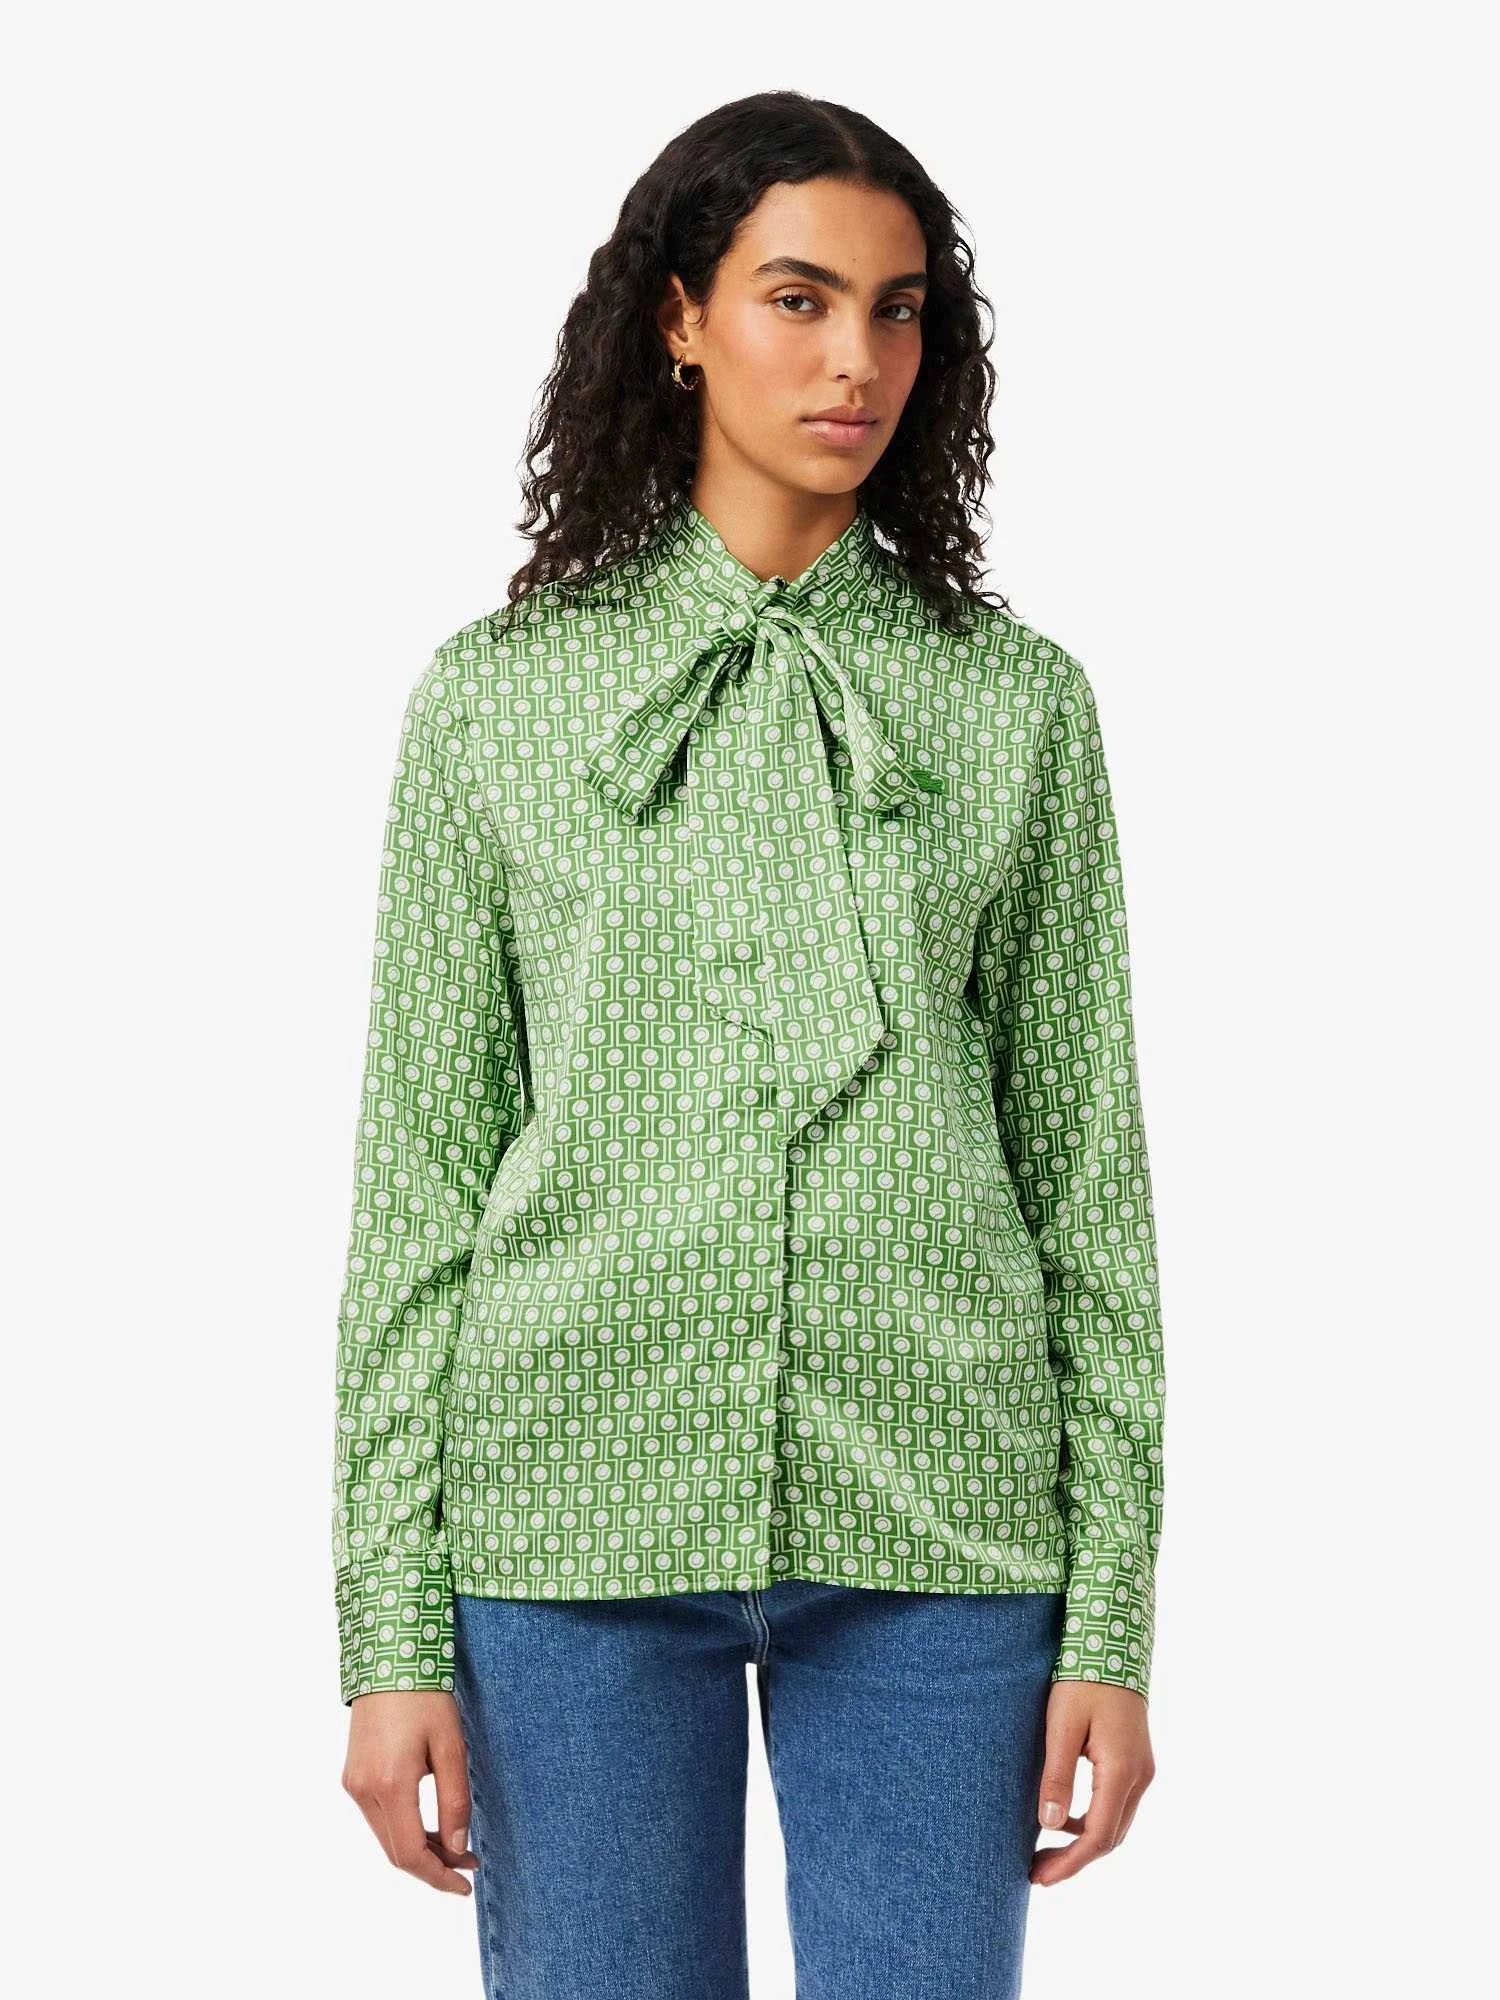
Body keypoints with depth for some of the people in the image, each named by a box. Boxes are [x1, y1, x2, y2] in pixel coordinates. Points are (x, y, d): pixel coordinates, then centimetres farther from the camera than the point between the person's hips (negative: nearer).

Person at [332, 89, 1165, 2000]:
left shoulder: (1019, 704, 7)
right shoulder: (497, 697, 5)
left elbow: (1086, 1168, 7)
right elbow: (420, 1173, 3)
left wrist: (1113, 1615, 1)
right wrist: (389, 1636, -2)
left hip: (935, 1544, 1)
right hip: (581, 1515, -1)